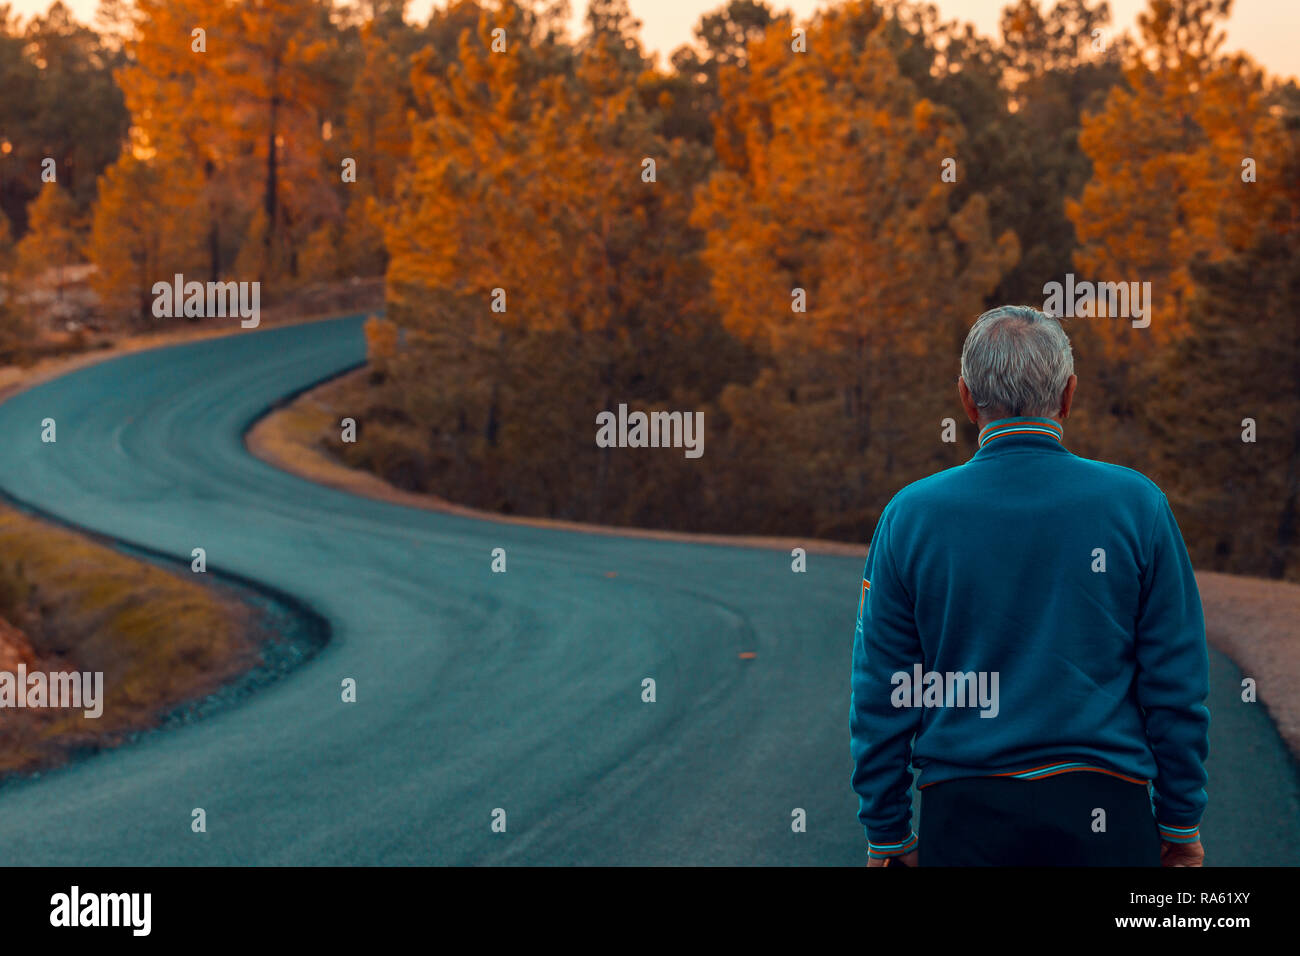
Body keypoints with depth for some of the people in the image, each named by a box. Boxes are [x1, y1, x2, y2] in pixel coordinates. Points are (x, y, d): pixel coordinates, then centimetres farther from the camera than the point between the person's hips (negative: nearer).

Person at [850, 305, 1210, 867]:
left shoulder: (910, 515, -1)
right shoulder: (1137, 505, -3)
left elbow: (881, 695, 2)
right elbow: (1176, 684, -1)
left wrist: (887, 835, 10)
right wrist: (1181, 824, 8)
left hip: (963, 817, 1)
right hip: (1103, 806, -1)